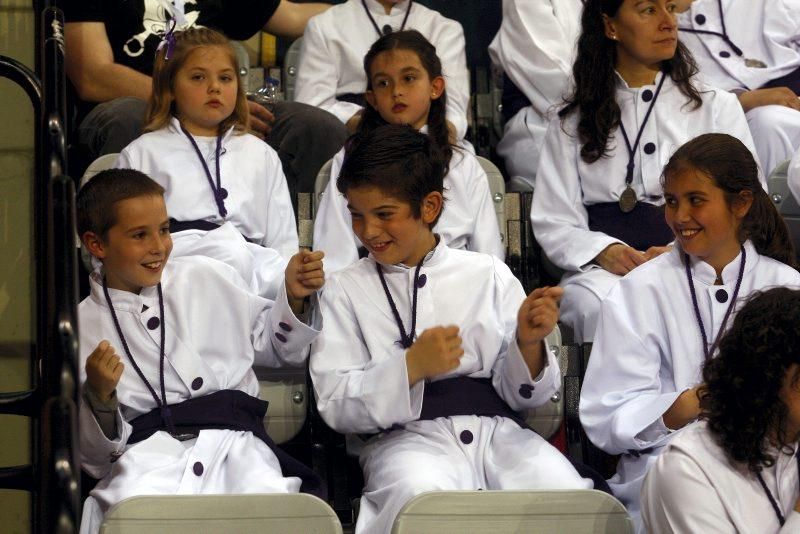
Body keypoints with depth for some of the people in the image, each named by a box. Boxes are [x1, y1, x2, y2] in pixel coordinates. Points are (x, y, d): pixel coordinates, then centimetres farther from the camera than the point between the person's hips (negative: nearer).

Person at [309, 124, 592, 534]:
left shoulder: (488, 275, 14)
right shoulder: (345, 290, 12)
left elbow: (520, 394, 12)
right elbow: (335, 405, 0)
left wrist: (528, 344, -10)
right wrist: (411, 366, -15)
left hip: (497, 429, 2)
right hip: (406, 438, -2)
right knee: (421, 497, -39)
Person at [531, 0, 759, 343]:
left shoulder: (717, 106, 17)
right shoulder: (573, 122, 17)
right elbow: (553, 222, 10)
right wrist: (606, 252, -13)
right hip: (603, 268, 0)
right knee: (596, 306, -36)